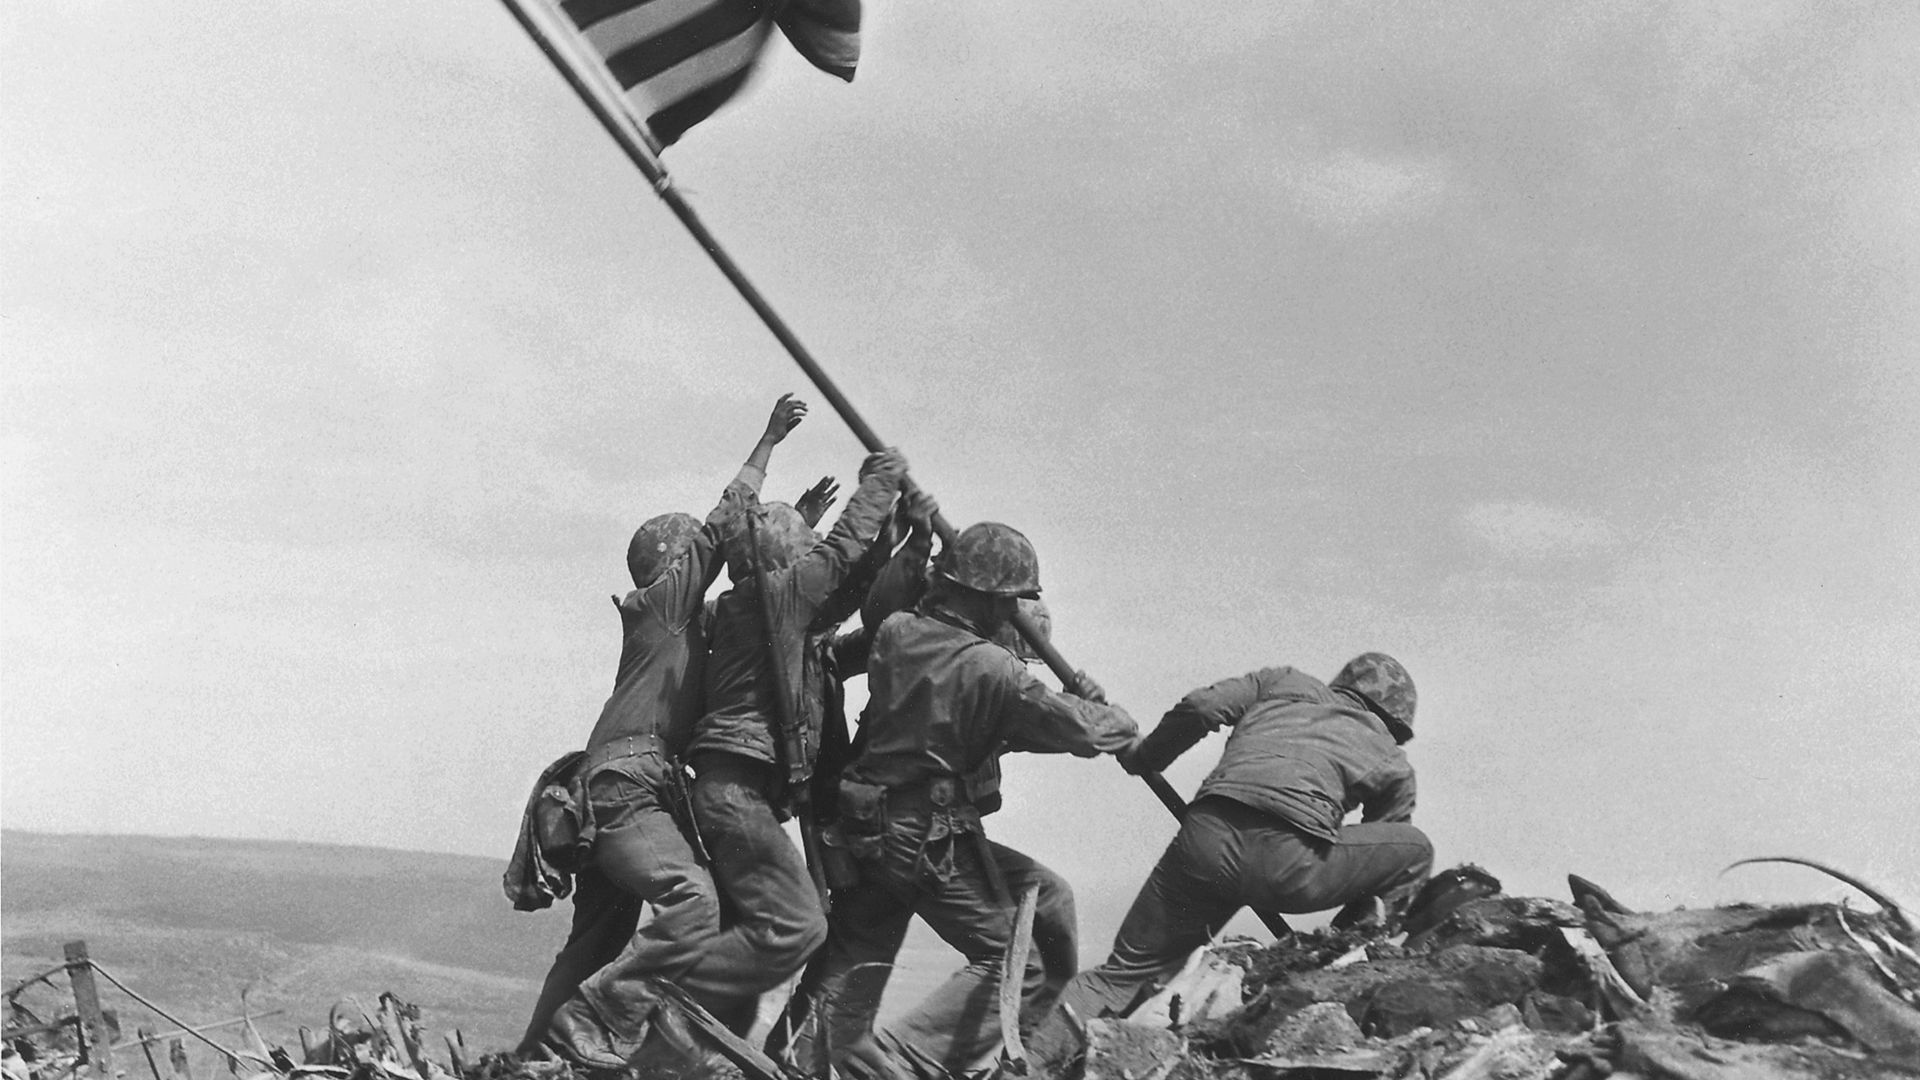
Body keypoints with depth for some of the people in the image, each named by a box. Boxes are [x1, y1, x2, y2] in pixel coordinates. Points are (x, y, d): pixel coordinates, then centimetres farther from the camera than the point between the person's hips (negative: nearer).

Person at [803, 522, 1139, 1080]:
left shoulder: (893, 635, -1)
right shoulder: (992, 669, -17)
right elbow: (1079, 729, -13)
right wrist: (1119, 721, 9)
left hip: (864, 831, 7)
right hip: (933, 842, -7)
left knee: (852, 966, 19)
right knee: (1013, 960, 5)